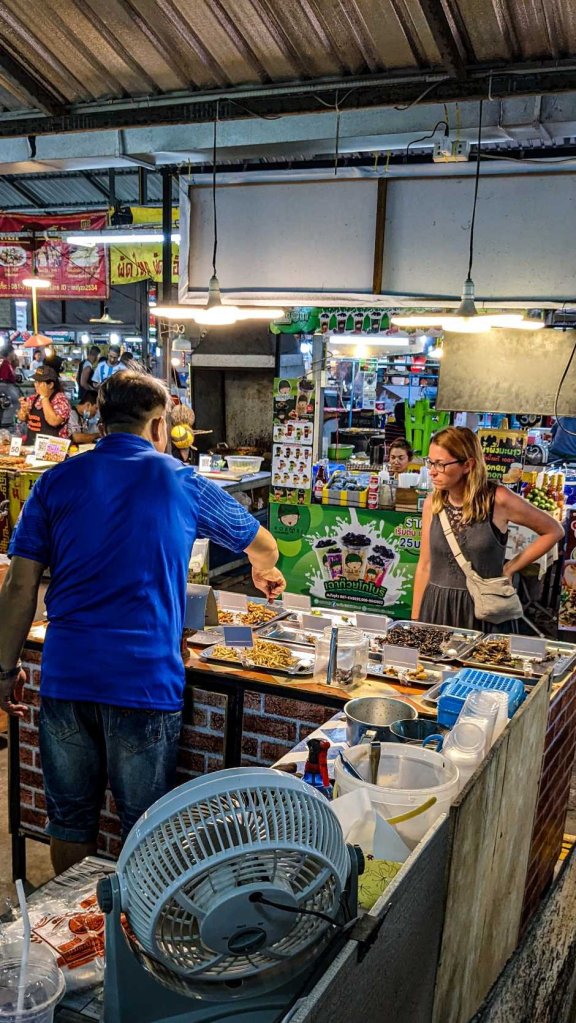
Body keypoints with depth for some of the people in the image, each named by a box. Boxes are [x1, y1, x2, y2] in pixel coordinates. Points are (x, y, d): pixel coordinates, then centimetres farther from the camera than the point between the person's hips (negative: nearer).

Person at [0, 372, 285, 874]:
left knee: (70, 819, 19)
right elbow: (263, 546, 15)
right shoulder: (181, 483, 0)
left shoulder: (56, 481, 4)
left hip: (65, 677, 3)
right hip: (145, 682, -2)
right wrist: (265, 574, 37)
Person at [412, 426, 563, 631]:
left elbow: (554, 531, 1)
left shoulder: (498, 499, -11)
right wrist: (415, 621, 7)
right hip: (437, 608, 3)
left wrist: (509, 569, -2)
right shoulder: (432, 503, -1)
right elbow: (424, 566, 6)